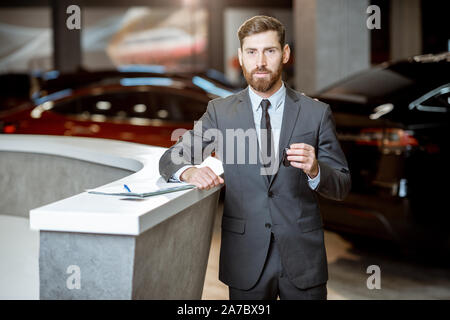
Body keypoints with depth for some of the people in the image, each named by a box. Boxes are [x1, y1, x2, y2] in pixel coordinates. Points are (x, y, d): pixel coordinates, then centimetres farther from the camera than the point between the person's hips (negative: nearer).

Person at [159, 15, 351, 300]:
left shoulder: (317, 113, -1)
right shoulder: (220, 111, 1)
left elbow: (342, 187, 0)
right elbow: (171, 159, 1)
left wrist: (315, 170, -23)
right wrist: (189, 171, -23)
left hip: (302, 255, 0)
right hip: (245, 255, 0)